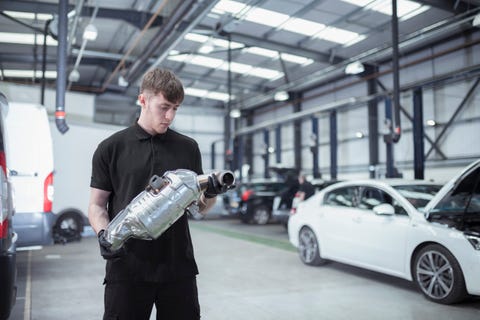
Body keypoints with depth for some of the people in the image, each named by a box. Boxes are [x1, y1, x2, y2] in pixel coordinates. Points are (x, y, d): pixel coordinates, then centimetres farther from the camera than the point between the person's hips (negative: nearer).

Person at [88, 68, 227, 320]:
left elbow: (200, 206, 11)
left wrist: (211, 193, -11)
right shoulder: (111, 148, 1)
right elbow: (97, 205, 3)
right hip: (127, 269, -2)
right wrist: (103, 234, -17)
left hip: (178, 267, 2)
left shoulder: (188, 148, 7)